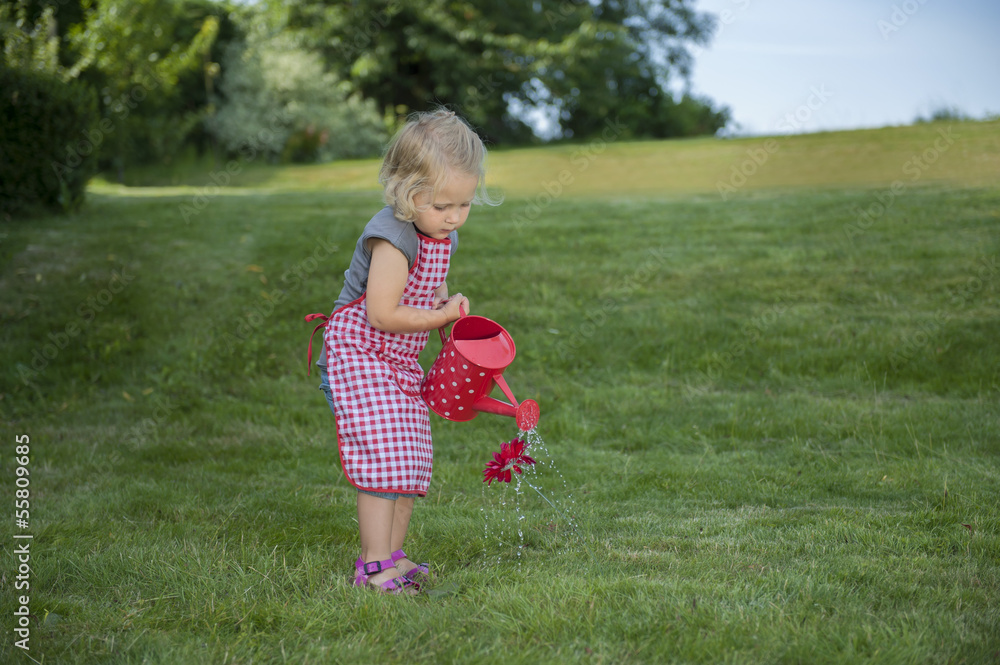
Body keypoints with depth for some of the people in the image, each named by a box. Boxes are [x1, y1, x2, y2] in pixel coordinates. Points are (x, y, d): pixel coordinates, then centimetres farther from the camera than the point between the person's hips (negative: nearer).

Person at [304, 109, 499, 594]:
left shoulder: (443, 234, 4)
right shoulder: (393, 238, -25)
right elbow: (383, 315, -27)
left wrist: (457, 325, 1)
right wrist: (445, 315, -16)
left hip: (400, 362, 9)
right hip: (358, 355, -9)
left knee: (411, 460, 11)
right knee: (384, 456, -15)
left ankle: (393, 556, 22)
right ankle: (373, 566, -9)